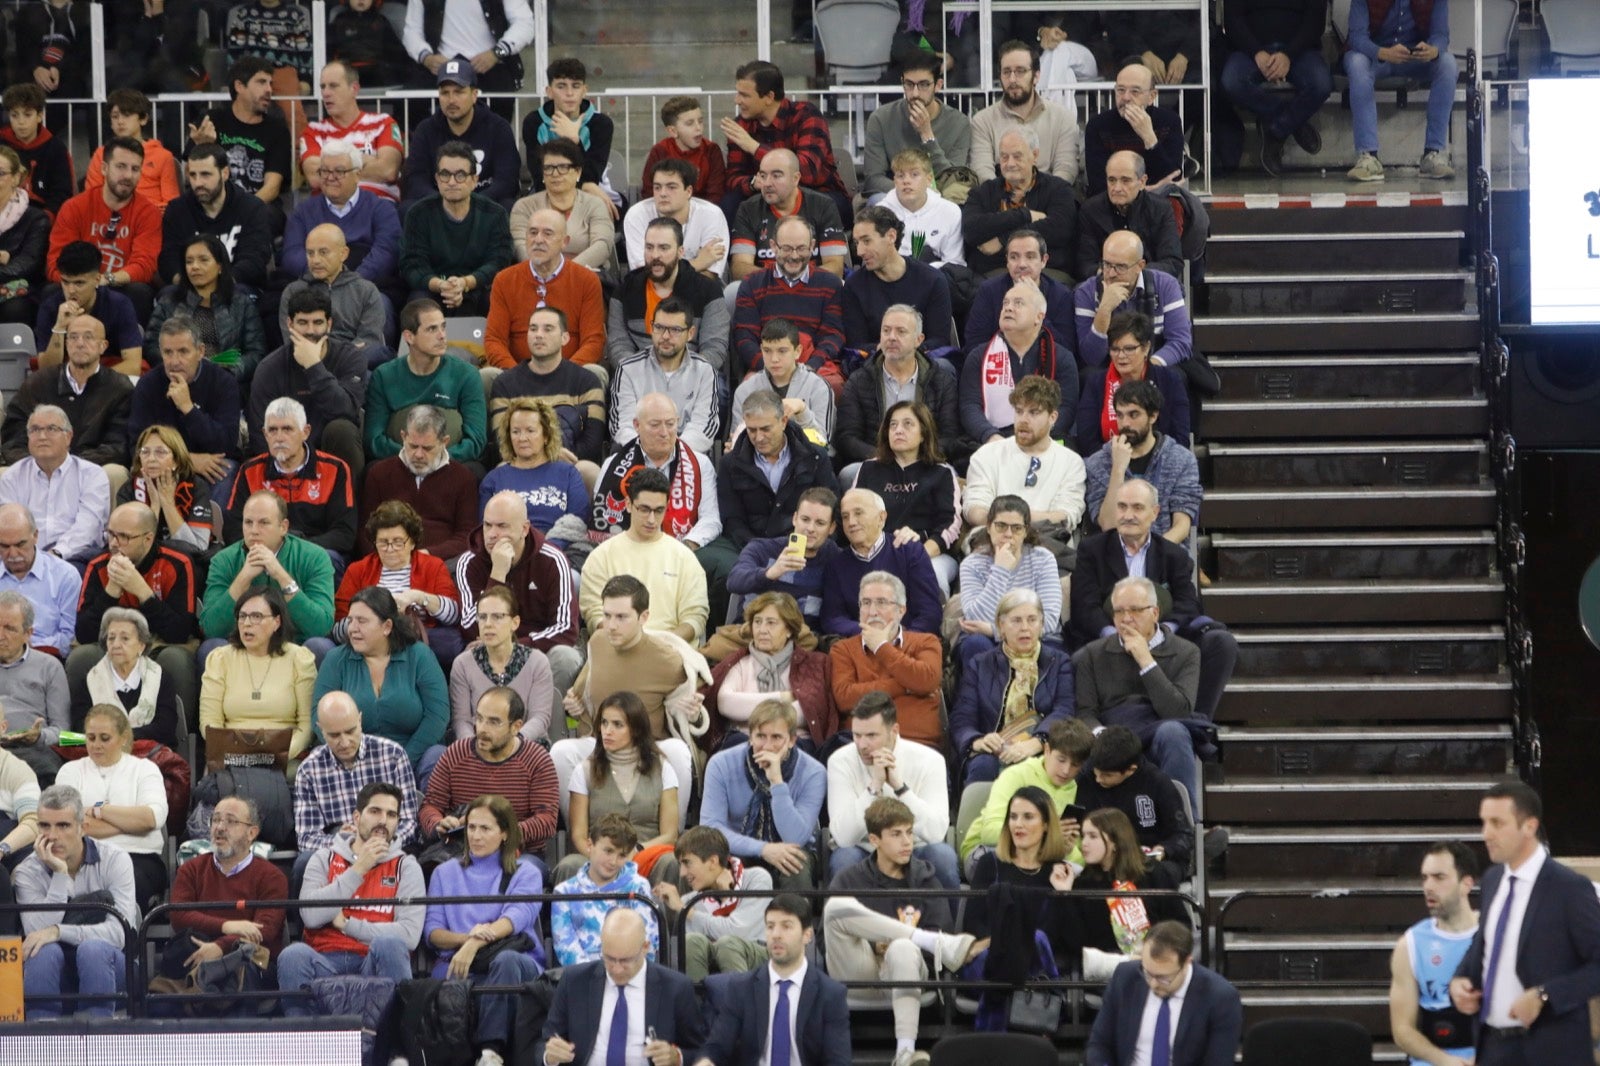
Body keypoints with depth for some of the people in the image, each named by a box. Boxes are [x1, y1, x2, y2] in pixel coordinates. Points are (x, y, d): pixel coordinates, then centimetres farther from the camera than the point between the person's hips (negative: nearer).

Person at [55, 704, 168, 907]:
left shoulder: (144, 768, 16)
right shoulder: (72, 771, 17)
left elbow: (154, 817, -4)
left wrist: (98, 811, -3)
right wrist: (131, 821, -3)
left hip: (139, 857, 0)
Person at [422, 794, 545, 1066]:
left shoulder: (526, 873, 17)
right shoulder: (445, 873, 25)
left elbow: (516, 917, -4)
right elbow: (432, 931, 12)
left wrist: (474, 945, -23)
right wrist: (466, 938, -12)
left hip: (517, 964, -1)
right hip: (457, 964, 1)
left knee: (506, 960, -40)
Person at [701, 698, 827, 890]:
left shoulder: (812, 773, -12)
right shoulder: (721, 765, -9)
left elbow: (795, 839, -21)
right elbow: (710, 827, -16)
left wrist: (777, 782, -29)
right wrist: (763, 849, -28)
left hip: (788, 854, 0)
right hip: (741, 852, 0)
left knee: (796, 865, -34)